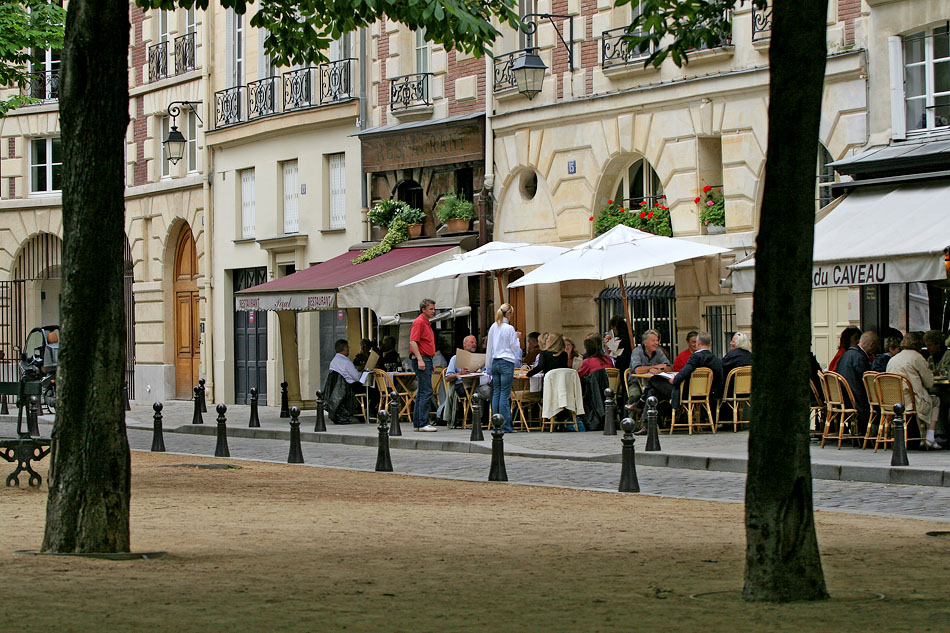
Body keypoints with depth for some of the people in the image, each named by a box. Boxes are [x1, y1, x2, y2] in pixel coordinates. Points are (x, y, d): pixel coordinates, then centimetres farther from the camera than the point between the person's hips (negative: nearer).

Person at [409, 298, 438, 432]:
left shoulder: (427, 324, 20)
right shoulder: (419, 322, -9)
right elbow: (413, 342, -18)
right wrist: (420, 359, -24)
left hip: (426, 360, 10)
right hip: (421, 359, -10)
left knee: (421, 392, 10)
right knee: (426, 392, -13)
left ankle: (417, 424, 12)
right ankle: (423, 423, -15)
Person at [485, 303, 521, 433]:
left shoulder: (493, 327, 8)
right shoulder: (509, 328, -9)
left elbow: (489, 348, 12)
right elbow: (515, 347, -6)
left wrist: (489, 367, 17)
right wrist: (516, 338, 13)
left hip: (495, 363, 6)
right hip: (506, 363, -6)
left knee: (496, 394, 7)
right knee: (505, 394, -6)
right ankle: (505, 425, -7)